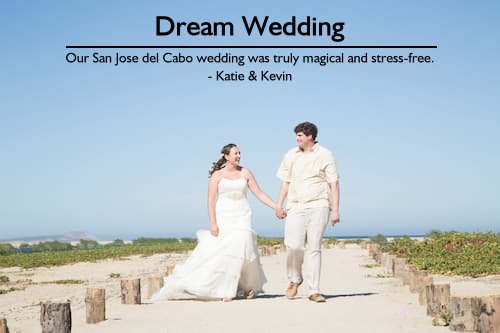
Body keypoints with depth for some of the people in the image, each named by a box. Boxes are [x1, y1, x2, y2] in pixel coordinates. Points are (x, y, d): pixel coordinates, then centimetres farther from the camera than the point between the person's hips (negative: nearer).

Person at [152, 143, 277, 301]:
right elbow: (211, 200, -3)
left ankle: (249, 286, -2)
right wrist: (213, 223, -12)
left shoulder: (245, 173, 8)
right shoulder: (217, 175, 1)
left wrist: (277, 207, 1)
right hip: (223, 217, -1)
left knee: (242, 246, -16)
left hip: (242, 216, 1)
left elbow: (259, 193, 9)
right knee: (220, 250, -11)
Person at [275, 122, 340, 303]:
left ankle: (314, 291, 1)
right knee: (293, 246, -13)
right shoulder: (291, 156, 12)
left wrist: (335, 210, -5)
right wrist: (279, 205, 9)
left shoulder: (325, 155, 3)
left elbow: (334, 184, 2)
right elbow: (285, 182, 18)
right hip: (295, 207, 2)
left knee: (314, 248, -3)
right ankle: (294, 279, 13)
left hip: (318, 207, -2)